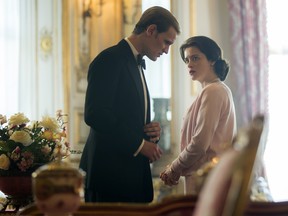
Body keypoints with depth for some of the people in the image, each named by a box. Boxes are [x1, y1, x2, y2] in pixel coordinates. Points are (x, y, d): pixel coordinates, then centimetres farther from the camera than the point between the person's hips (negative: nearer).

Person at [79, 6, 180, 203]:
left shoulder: (136, 66, 21)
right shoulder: (110, 59, -8)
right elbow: (94, 114, -19)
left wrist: (152, 131, 3)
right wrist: (139, 144, -15)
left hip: (135, 176, 9)